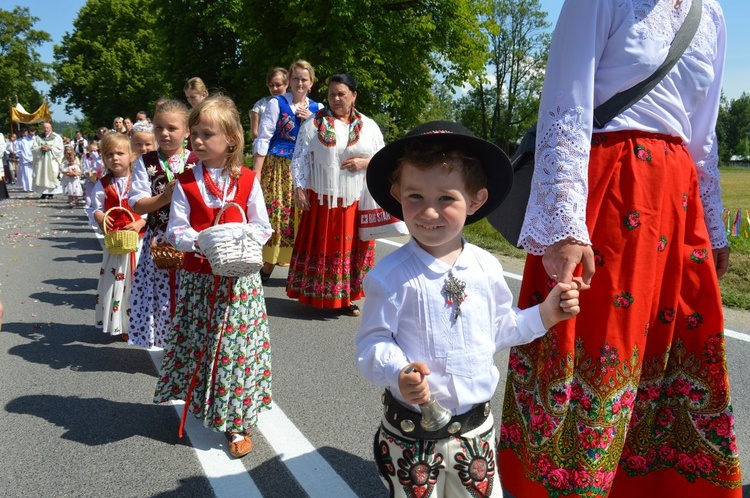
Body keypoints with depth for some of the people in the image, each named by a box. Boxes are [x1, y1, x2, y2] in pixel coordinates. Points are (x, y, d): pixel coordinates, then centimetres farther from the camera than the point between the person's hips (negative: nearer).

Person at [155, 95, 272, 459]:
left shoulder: (247, 180, -1)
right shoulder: (186, 182, 0)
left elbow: (263, 227, 2)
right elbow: (175, 230, -2)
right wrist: (199, 241, -22)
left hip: (240, 276, -1)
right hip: (199, 277, 1)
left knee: (237, 345, 3)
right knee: (200, 343, 11)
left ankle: (238, 422, 17)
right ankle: (202, 406, 34)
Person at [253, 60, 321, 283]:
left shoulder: (317, 109, 12)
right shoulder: (277, 103, 1)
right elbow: (263, 139, -4)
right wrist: (256, 172, -11)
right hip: (277, 166, -3)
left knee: (301, 217, 2)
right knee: (274, 214, -6)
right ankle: (266, 267, 6)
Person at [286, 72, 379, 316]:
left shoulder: (369, 126, 9)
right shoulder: (314, 124, 4)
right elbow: (300, 159, 2)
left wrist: (364, 162, -8)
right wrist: (299, 188, -7)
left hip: (355, 201, 2)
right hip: (321, 199, -2)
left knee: (351, 246, 5)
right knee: (320, 245, 2)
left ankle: (345, 297, 15)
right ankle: (316, 295, 15)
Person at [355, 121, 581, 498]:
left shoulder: (486, 267, -3)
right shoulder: (391, 275, -17)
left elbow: (499, 329, 9)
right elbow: (372, 343, -14)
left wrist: (543, 315, 0)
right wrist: (398, 373, -32)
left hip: (476, 427, 4)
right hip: (411, 432, -3)